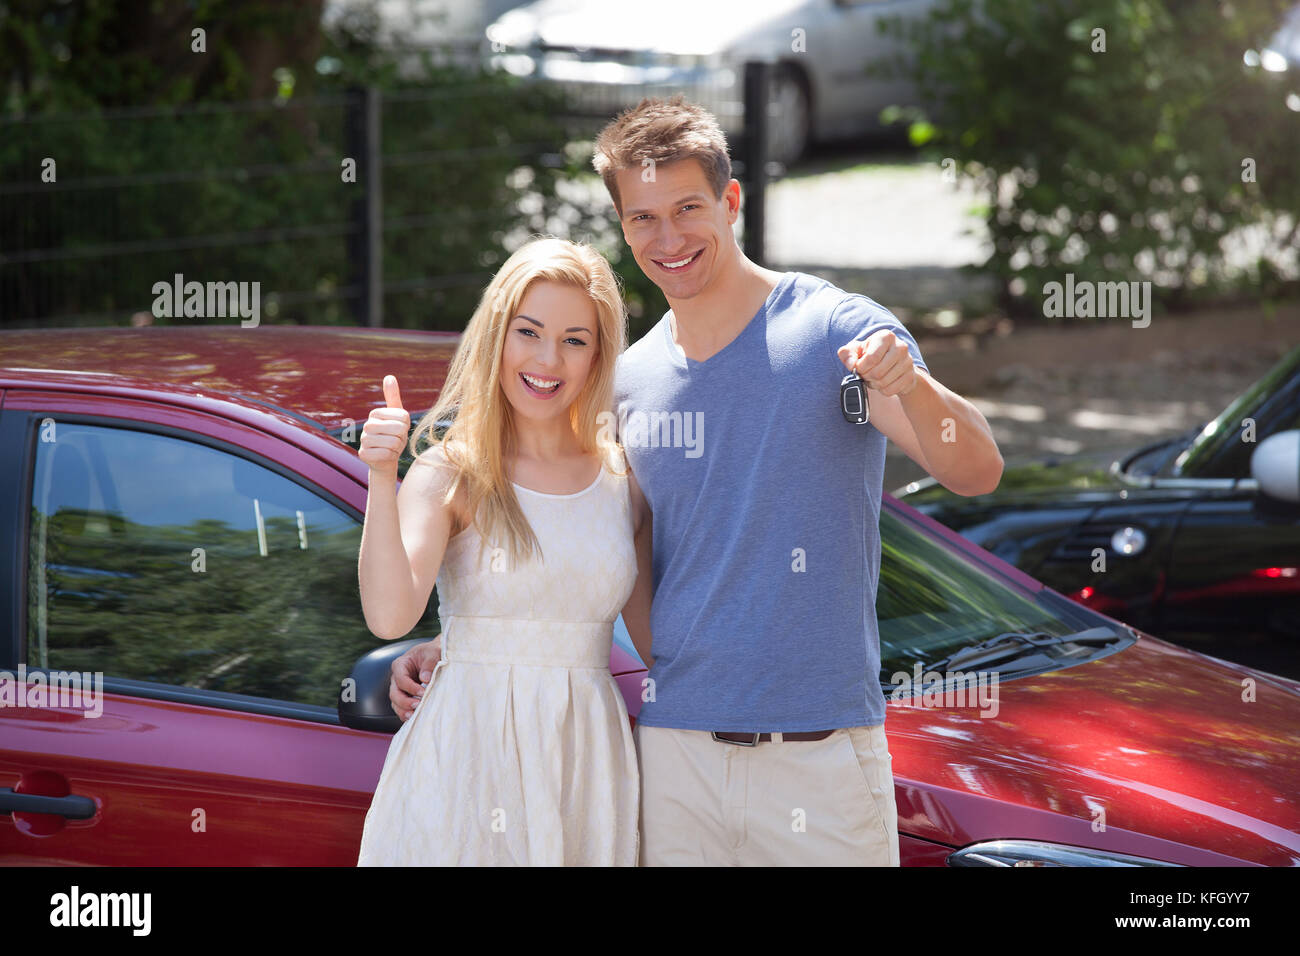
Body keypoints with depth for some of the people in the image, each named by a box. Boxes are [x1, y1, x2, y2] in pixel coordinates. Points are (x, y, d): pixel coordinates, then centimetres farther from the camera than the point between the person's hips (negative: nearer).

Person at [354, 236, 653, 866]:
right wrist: (382, 479, -23)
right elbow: (390, 616, -16)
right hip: (467, 759, -3)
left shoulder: (623, 480, 8)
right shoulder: (450, 472, -2)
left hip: (586, 760, 3)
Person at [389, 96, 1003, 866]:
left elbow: (977, 473, -13)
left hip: (821, 751, -4)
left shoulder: (835, 330, -3)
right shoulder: (631, 383, 11)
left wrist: (911, 384, -33)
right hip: (675, 748, 4)